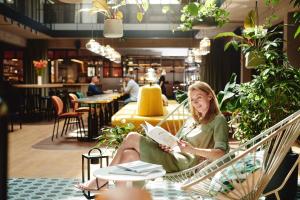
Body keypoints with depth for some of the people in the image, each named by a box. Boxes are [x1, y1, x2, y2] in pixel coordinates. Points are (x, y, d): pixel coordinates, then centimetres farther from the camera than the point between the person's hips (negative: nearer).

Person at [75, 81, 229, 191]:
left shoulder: (218, 120, 1)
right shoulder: (192, 119, 25)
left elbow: (220, 154, -12)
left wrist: (192, 149, -25)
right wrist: (167, 144, -3)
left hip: (182, 164, -7)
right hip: (172, 157, 7)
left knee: (132, 138, -13)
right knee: (128, 154, -19)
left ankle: (100, 180, -1)